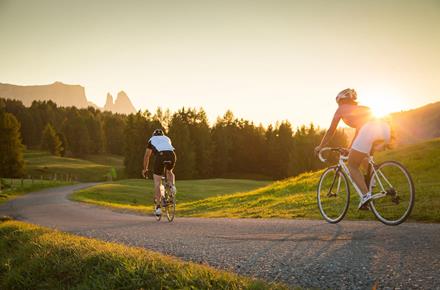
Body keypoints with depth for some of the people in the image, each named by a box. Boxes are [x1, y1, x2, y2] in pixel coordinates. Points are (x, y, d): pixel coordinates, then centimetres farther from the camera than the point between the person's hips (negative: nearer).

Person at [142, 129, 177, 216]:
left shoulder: (152, 139, 31)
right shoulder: (167, 138, 37)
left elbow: (147, 156, 33)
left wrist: (145, 169, 44)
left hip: (160, 155, -2)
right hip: (171, 155, 3)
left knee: (157, 183, 7)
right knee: (169, 172, 35)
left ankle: (158, 207, 3)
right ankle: (172, 186, 4)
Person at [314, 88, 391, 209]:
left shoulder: (341, 109, 24)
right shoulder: (362, 108, 39)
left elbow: (331, 131, 29)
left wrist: (320, 147, 42)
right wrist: (351, 148, 61)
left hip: (368, 131, -6)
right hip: (385, 127, 6)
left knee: (352, 166, 9)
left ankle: (366, 194, -8)